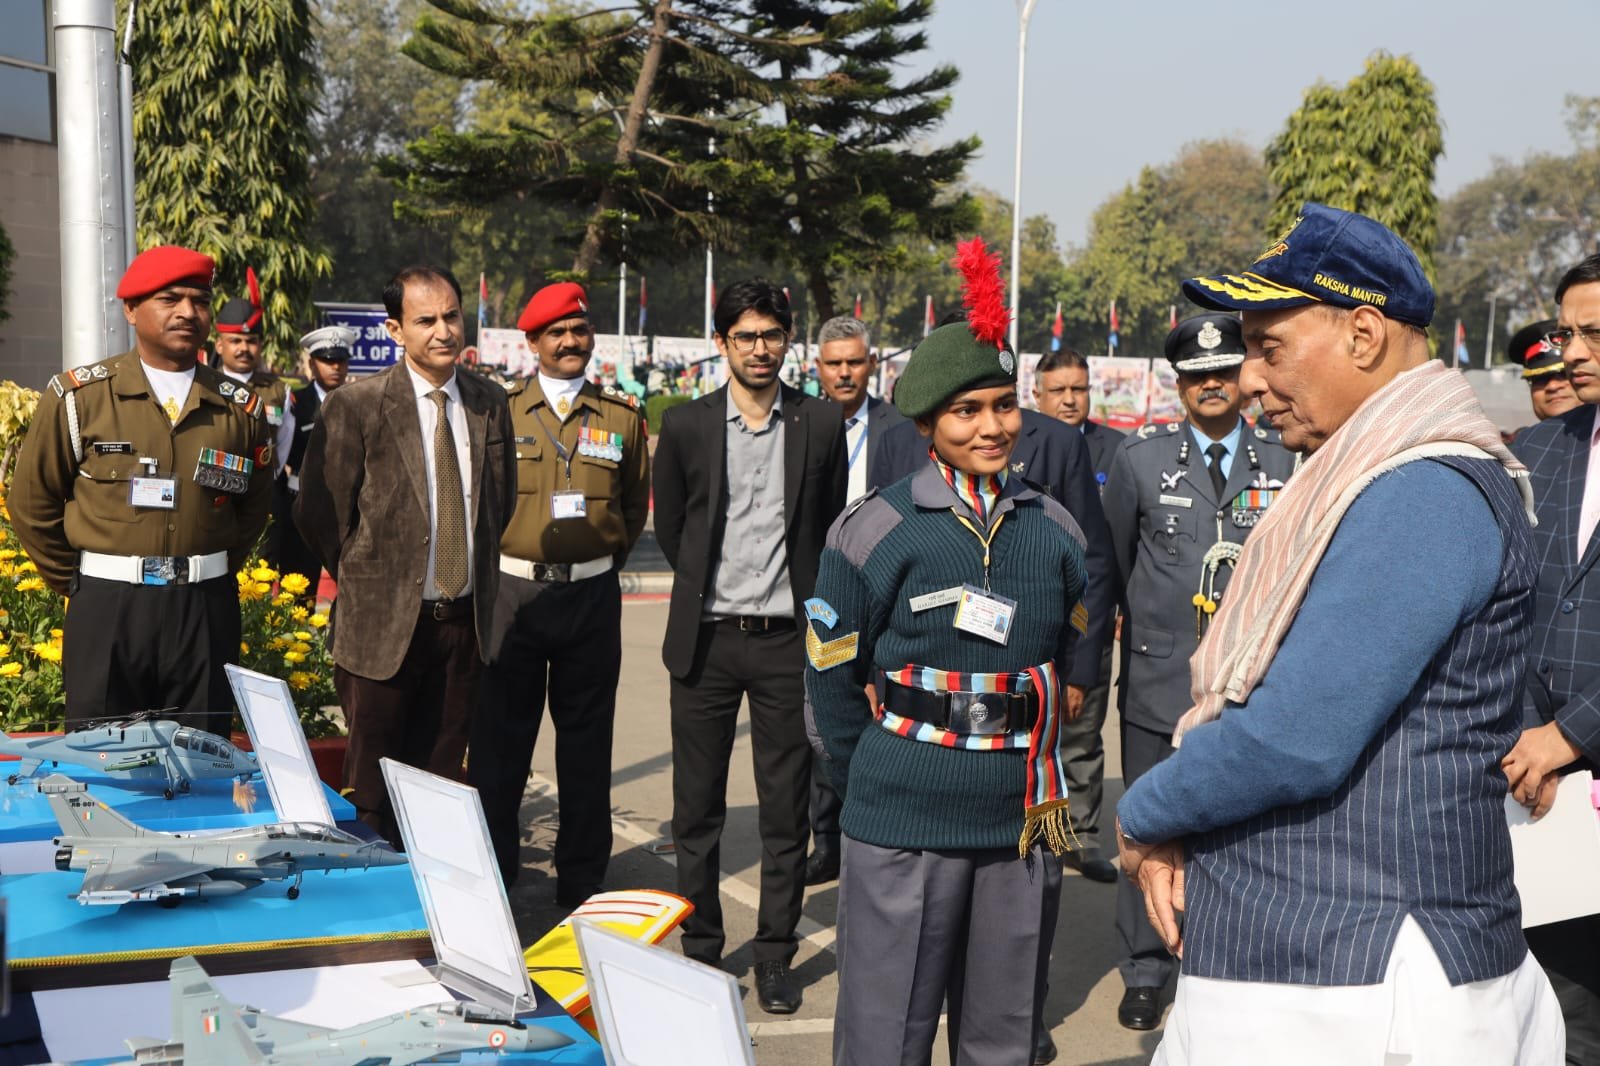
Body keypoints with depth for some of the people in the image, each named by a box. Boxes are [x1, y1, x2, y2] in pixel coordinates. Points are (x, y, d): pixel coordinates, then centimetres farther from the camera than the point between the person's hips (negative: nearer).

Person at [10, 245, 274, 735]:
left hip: (207, 613, 2)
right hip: (106, 611, -2)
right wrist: (78, 583, 8)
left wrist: (211, 573, 10)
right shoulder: (78, 396, -2)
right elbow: (32, 501, 5)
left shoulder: (240, 408, 6)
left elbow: (254, 507, 17)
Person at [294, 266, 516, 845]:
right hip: (384, 622, -4)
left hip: (464, 620, 4)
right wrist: (364, 581, 1)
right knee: (373, 793, 5)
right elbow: (316, 513, -5)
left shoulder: (489, 402, 6)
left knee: (442, 780, 13)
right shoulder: (355, 405, -9)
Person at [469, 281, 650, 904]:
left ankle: (583, 885, 19)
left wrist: (601, 562, 10)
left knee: (587, 743, 8)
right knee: (499, 739, 4)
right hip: (513, 593, -1)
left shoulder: (622, 417, 7)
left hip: (591, 595, 1)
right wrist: (495, 560, 6)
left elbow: (636, 503, 16)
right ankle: (490, 878, 16)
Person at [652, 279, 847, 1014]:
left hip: (786, 641, 0)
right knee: (697, 809, 8)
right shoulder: (686, 426, 2)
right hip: (706, 639, 1)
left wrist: (808, 604, 10)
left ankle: (775, 955, 19)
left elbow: (831, 528, 11)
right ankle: (701, 949, 23)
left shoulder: (821, 425, 2)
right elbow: (669, 528, 13)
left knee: (786, 811, 6)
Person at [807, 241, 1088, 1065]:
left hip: (1021, 821, 4)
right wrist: (868, 785, 5)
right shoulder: (875, 528, -6)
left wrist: (1035, 771, 14)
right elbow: (832, 674, 0)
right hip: (901, 828, -4)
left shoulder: (1053, 528, 6)